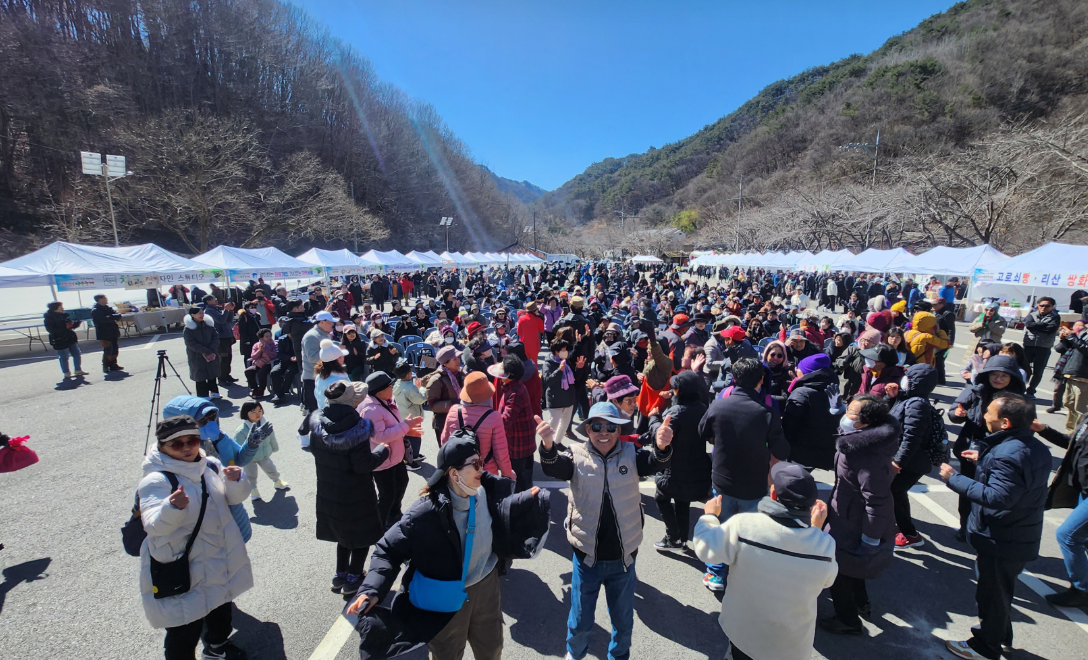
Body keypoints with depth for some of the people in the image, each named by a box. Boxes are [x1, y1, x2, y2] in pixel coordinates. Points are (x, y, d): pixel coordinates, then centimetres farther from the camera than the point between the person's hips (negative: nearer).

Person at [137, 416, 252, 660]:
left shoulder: (210, 466, -4)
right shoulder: (156, 480, -20)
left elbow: (235, 497, 1)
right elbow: (154, 525, -30)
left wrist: (234, 481, -21)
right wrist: (171, 508, -51)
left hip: (220, 559, 7)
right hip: (181, 569, -6)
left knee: (221, 608, 28)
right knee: (185, 631, 1)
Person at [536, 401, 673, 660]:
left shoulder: (630, 454, -7)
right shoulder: (577, 456, -11)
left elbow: (654, 463, -24)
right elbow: (554, 467, -29)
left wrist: (662, 447, -48)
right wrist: (548, 445, -52)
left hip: (623, 558, 1)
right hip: (587, 557, -1)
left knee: (623, 620, 22)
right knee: (580, 621, 19)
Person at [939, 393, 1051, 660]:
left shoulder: (1007, 455, -31)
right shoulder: (1035, 446, 2)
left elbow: (996, 497, -36)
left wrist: (954, 478, -30)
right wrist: (984, 461, 13)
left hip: (1001, 543, -10)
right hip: (1021, 538, 10)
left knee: (991, 593, 9)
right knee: (1000, 590, 28)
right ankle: (1000, 634, 47)